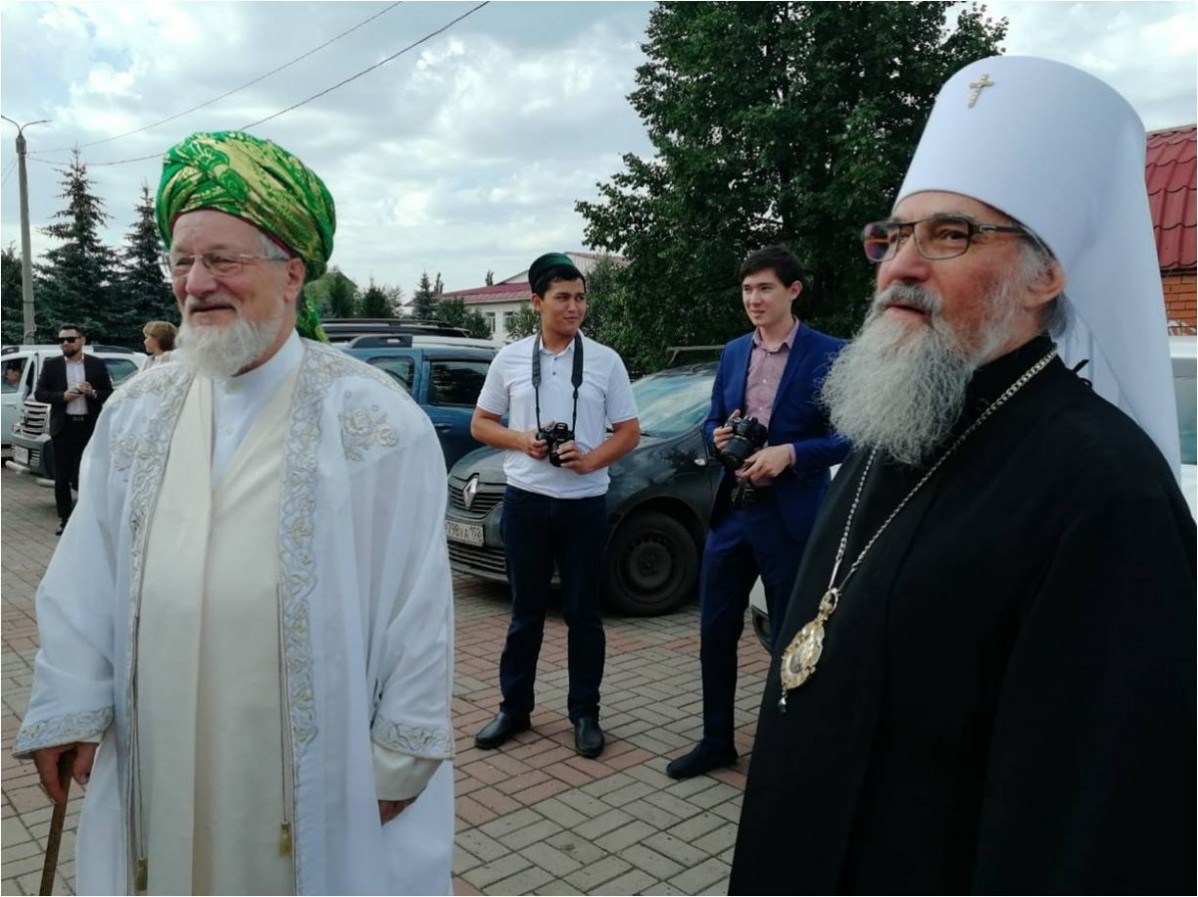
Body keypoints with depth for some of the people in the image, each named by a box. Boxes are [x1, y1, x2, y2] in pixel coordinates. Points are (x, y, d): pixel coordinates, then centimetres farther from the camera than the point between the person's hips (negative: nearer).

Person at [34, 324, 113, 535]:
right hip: (63, 427, 1)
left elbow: (110, 394, 6)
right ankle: (64, 519, 13)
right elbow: (39, 393, 4)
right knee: (62, 477, 5)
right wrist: (62, 396, -12)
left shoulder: (97, 365, 5)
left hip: (89, 427, -1)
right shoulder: (51, 365, 6)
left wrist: (93, 393, -14)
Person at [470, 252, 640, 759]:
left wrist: (591, 459, -15)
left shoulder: (605, 361, 1)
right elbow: (480, 425, 9)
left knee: (583, 612, 8)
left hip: (585, 502, -1)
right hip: (526, 500, 1)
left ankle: (584, 714, 22)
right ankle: (514, 708, 26)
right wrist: (522, 441, -11)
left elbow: (629, 432, 3)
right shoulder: (510, 359, 3)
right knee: (526, 611, 11)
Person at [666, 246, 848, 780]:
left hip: (790, 516, -5)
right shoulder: (733, 354, 10)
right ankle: (717, 741, 29)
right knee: (715, 631, 12)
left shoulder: (829, 355, -7)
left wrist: (789, 453, -21)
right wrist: (718, 436, -6)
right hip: (731, 511, 6)